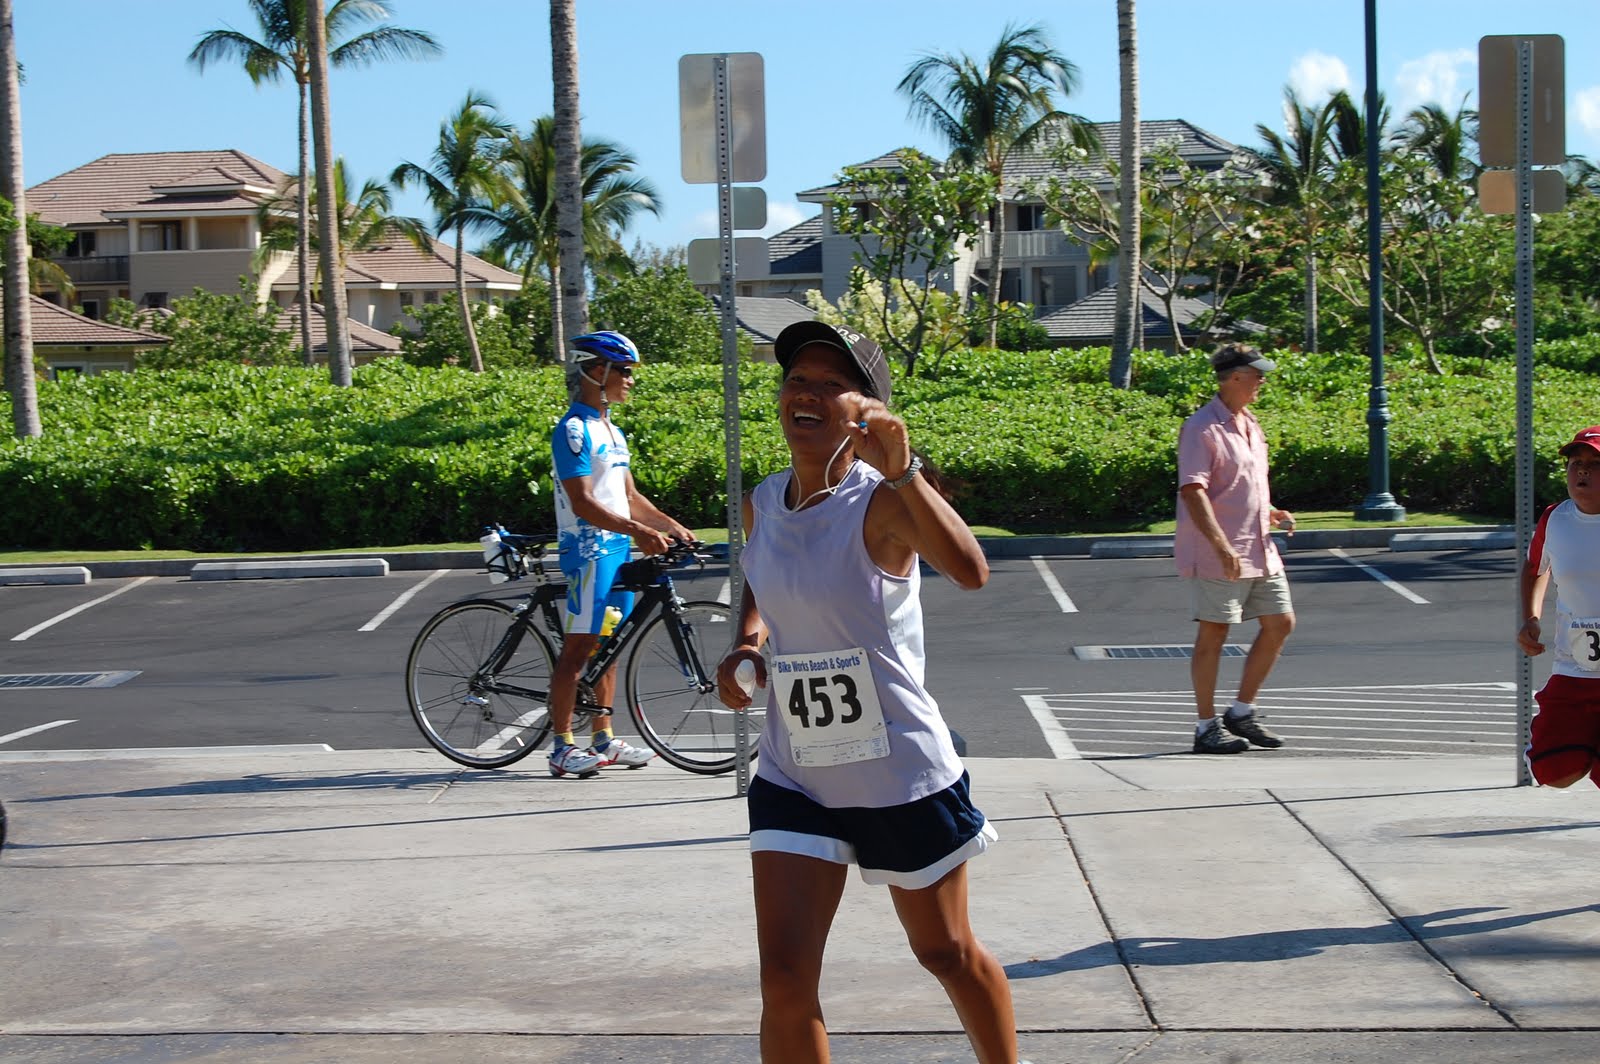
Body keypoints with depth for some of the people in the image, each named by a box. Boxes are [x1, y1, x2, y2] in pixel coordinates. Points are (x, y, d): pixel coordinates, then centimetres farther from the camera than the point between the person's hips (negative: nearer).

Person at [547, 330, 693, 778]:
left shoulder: (612, 431, 17)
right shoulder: (574, 430, -12)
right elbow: (583, 503, -20)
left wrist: (672, 526, 7)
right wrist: (639, 531, -25)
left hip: (617, 548, 9)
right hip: (587, 550, -9)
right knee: (578, 647, -7)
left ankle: (604, 739, 18)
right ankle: (563, 747, -3)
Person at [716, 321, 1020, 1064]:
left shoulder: (882, 501, -18)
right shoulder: (761, 503, 0)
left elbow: (970, 572, -40)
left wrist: (902, 470, -50)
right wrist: (745, 643, 5)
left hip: (902, 777, -4)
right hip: (792, 778, 4)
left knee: (947, 954, 16)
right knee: (784, 981, -4)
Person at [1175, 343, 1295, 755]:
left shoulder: (1250, 425, 15)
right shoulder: (1202, 428, -13)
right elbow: (1192, 492, -22)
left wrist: (1270, 513, 11)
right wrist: (1221, 545, -29)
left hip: (1260, 550, 9)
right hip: (1217, 555, -9)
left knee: (1280, 623, 9)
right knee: (1213, 633, -2)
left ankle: (1242, 713, 21)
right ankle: (1206, 728, 7)